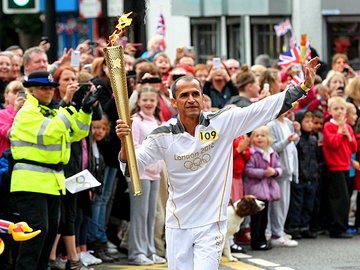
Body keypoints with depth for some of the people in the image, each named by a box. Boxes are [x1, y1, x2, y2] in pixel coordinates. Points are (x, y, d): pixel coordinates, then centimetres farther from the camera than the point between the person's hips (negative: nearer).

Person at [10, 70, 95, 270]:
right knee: (38, 229, -15)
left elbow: (76, 133, 18)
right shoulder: (27, 113, -8)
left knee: (51, 229, 10)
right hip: (31, 181, -9)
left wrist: (85, 111, 3)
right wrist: (70, 111, -21)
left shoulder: (54, 112, 19)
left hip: (52, 182, 9)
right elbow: (47, 133, -23)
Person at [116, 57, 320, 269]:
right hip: (178, 226, 2)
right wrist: (125, 144, -25)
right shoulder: (163, 136, -4)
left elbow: (267, 108, -6)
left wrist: (304, 87, -12)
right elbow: (131, 170, -6)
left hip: (211, 225, -2)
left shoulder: (223, 122, -6)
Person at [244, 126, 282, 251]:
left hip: (268, 188, 7)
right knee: (256, 216, -5)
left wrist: (274, 172, -8)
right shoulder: (252, 153, -10)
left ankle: (262, 239, 23)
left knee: (264, 216, 13)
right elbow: (248, 170, -16)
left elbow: (279, 168, 15)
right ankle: (256, 241, 1)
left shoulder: (273, 153, 11)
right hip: (255, 188, -7)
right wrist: (264, 173, -19)